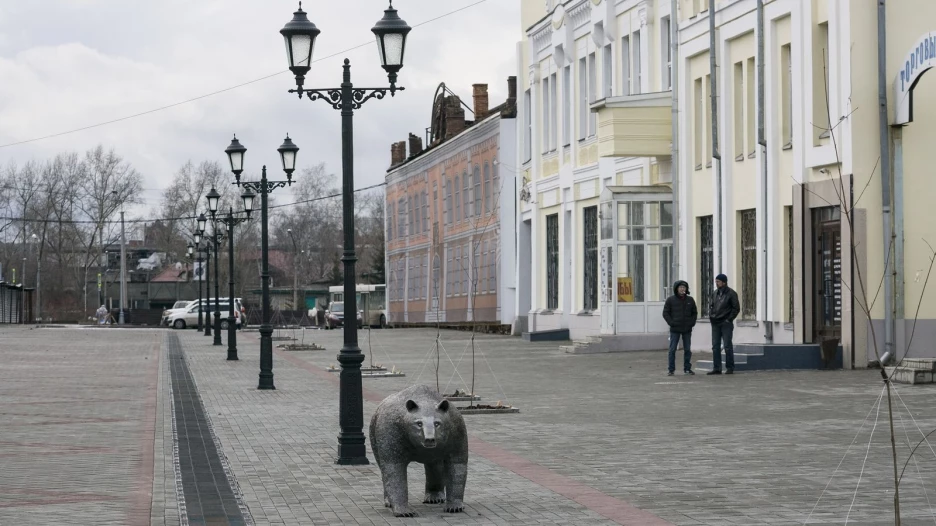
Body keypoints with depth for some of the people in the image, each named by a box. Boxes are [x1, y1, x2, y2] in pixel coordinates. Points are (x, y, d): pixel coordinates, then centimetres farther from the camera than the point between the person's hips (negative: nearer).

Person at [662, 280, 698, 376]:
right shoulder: (671, 300, -2)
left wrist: (692, 322, -1)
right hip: (675, 330, -3)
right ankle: (671, 370, 2)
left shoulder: (690, 300, 6)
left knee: (687, 350, 7)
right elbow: (665, 313, -1)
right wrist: (671, 323, -12)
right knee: (672, 350, -2)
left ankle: (687, 369, 14)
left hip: (687, 329, 3)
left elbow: (694, 313, 14)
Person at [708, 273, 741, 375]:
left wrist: (729, 319, -12)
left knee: (727, 346, -3)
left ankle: (730, 368, 2)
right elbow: (711, 305, 21)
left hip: (726, 324, -6)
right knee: (715, 346, 4)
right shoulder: (715, 293, 11)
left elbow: (736, 308, -7)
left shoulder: (731, 294, -7)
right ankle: (716, 368, 7)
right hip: (715, 324, 6)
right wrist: (711, 315, 5)